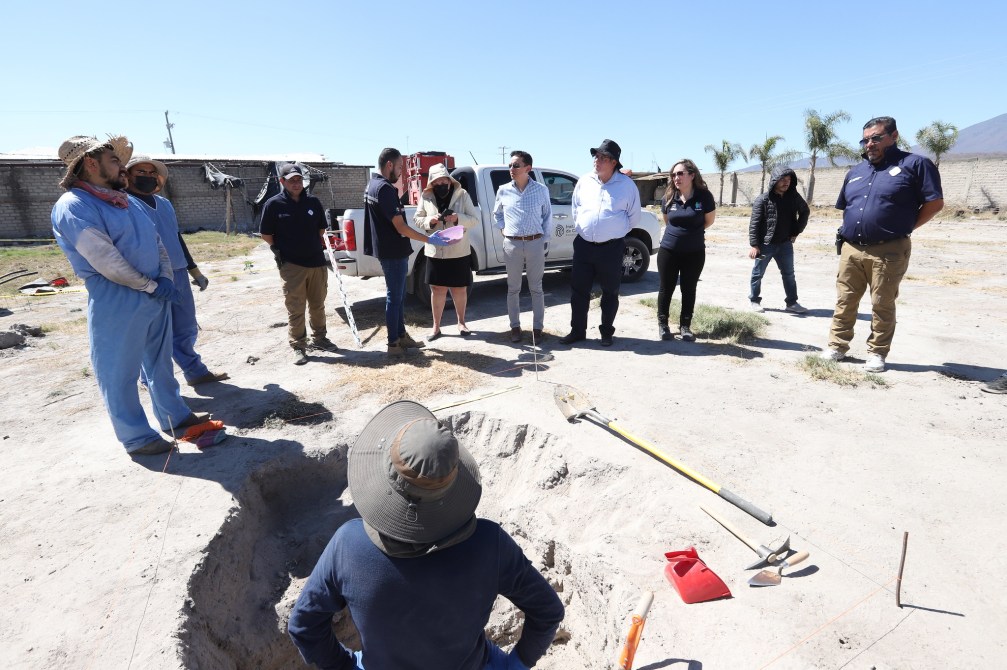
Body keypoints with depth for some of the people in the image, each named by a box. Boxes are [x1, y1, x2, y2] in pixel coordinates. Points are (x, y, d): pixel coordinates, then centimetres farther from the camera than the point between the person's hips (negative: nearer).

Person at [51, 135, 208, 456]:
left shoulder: (127, 201, 12)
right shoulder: (73, 207, -13)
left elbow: (157, 242, 13)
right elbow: (108, 263, -20)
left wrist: (165, 278, -3)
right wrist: (153, 286, -13)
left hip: (155, 296, 8)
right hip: (117, 303, -8)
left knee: (160, 362, 18)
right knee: (120, 373, 5)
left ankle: (175, 416, 32)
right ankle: (137, 437, 16)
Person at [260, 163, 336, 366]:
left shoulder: (313, 202, 5)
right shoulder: (274, 204, -4)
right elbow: (266, 234, 3)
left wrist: (315, 246, 13)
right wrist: (279, 251, 1)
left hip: (317, 262, 4)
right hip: (291, 265, -3)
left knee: (318, 305, 14)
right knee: (295, 309, 2)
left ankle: (319, 338, 30)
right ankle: (298, 346, 11)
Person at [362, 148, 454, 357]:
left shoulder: (372, 184, 13)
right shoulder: (384, 188, -20)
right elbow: (400, 226, -22)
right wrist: (428, 239, -17)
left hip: (390, 250, 10)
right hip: (393, 251, -10)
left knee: (398, 295, 16)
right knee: (394, 296, -2)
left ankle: (401, 335, 26)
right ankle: (393, 343, 7)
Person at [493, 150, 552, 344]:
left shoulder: (541, 190, 0)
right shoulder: (503, 190, 3)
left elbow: (547, 215, 11)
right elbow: (497, 214, 18)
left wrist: (545, 238, 6)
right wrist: (503, 230, 5)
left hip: (536, 243, -1)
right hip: (512, 244, 1)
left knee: (536, 288, 5)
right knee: (513, 288, 7)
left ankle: (537, 328, 14)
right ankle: (515, 326, 19)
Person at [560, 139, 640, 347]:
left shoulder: (627, 185, -5)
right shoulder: (584, 181, 4)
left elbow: (633, 216, 4)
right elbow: (575, 209, 17)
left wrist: (616, 233, 8)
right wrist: (582, 228, 13)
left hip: (612, 247, -3)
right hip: (584, 245, 3)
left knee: (610, 292, 8)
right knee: (578, 290, 5)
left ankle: (606, 332, 22)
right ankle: (577, 330, 18)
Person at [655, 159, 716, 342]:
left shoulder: (704, 196, -10)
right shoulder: (669, 197, -2)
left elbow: (709, 220, 4)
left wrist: (692, 232, 12)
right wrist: (678, 232, 10)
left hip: (695, 252, -1)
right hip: (668, 250, 1)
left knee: (689, 289, 7)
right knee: (666, 288, 7)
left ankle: (685, 326, 19)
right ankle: (662, 324, 22)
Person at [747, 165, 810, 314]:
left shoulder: (793, 197, 2)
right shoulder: (763, 199, -10)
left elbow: (805, 211, 19)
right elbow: (754, 223, -12)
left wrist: (797, 231, 9)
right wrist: (754, 245, -17)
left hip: (785, 244, 4)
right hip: (765, 244, -4)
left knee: (789, 274, 9)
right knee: (758, 274, 7)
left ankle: (792, 303, 18)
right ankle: (754, 300, 22)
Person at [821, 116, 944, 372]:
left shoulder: (915, 164, -2)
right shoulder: (855, 172, 16)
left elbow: (935, 203, -3)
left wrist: (903, 228, -2)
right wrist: (849, 231, 13)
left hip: (889, 252, -5)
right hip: (851, 250, 5)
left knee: (882, 305, 3)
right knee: (844, 302, 7)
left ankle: (877, 353, 13)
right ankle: (837, 347, 15)